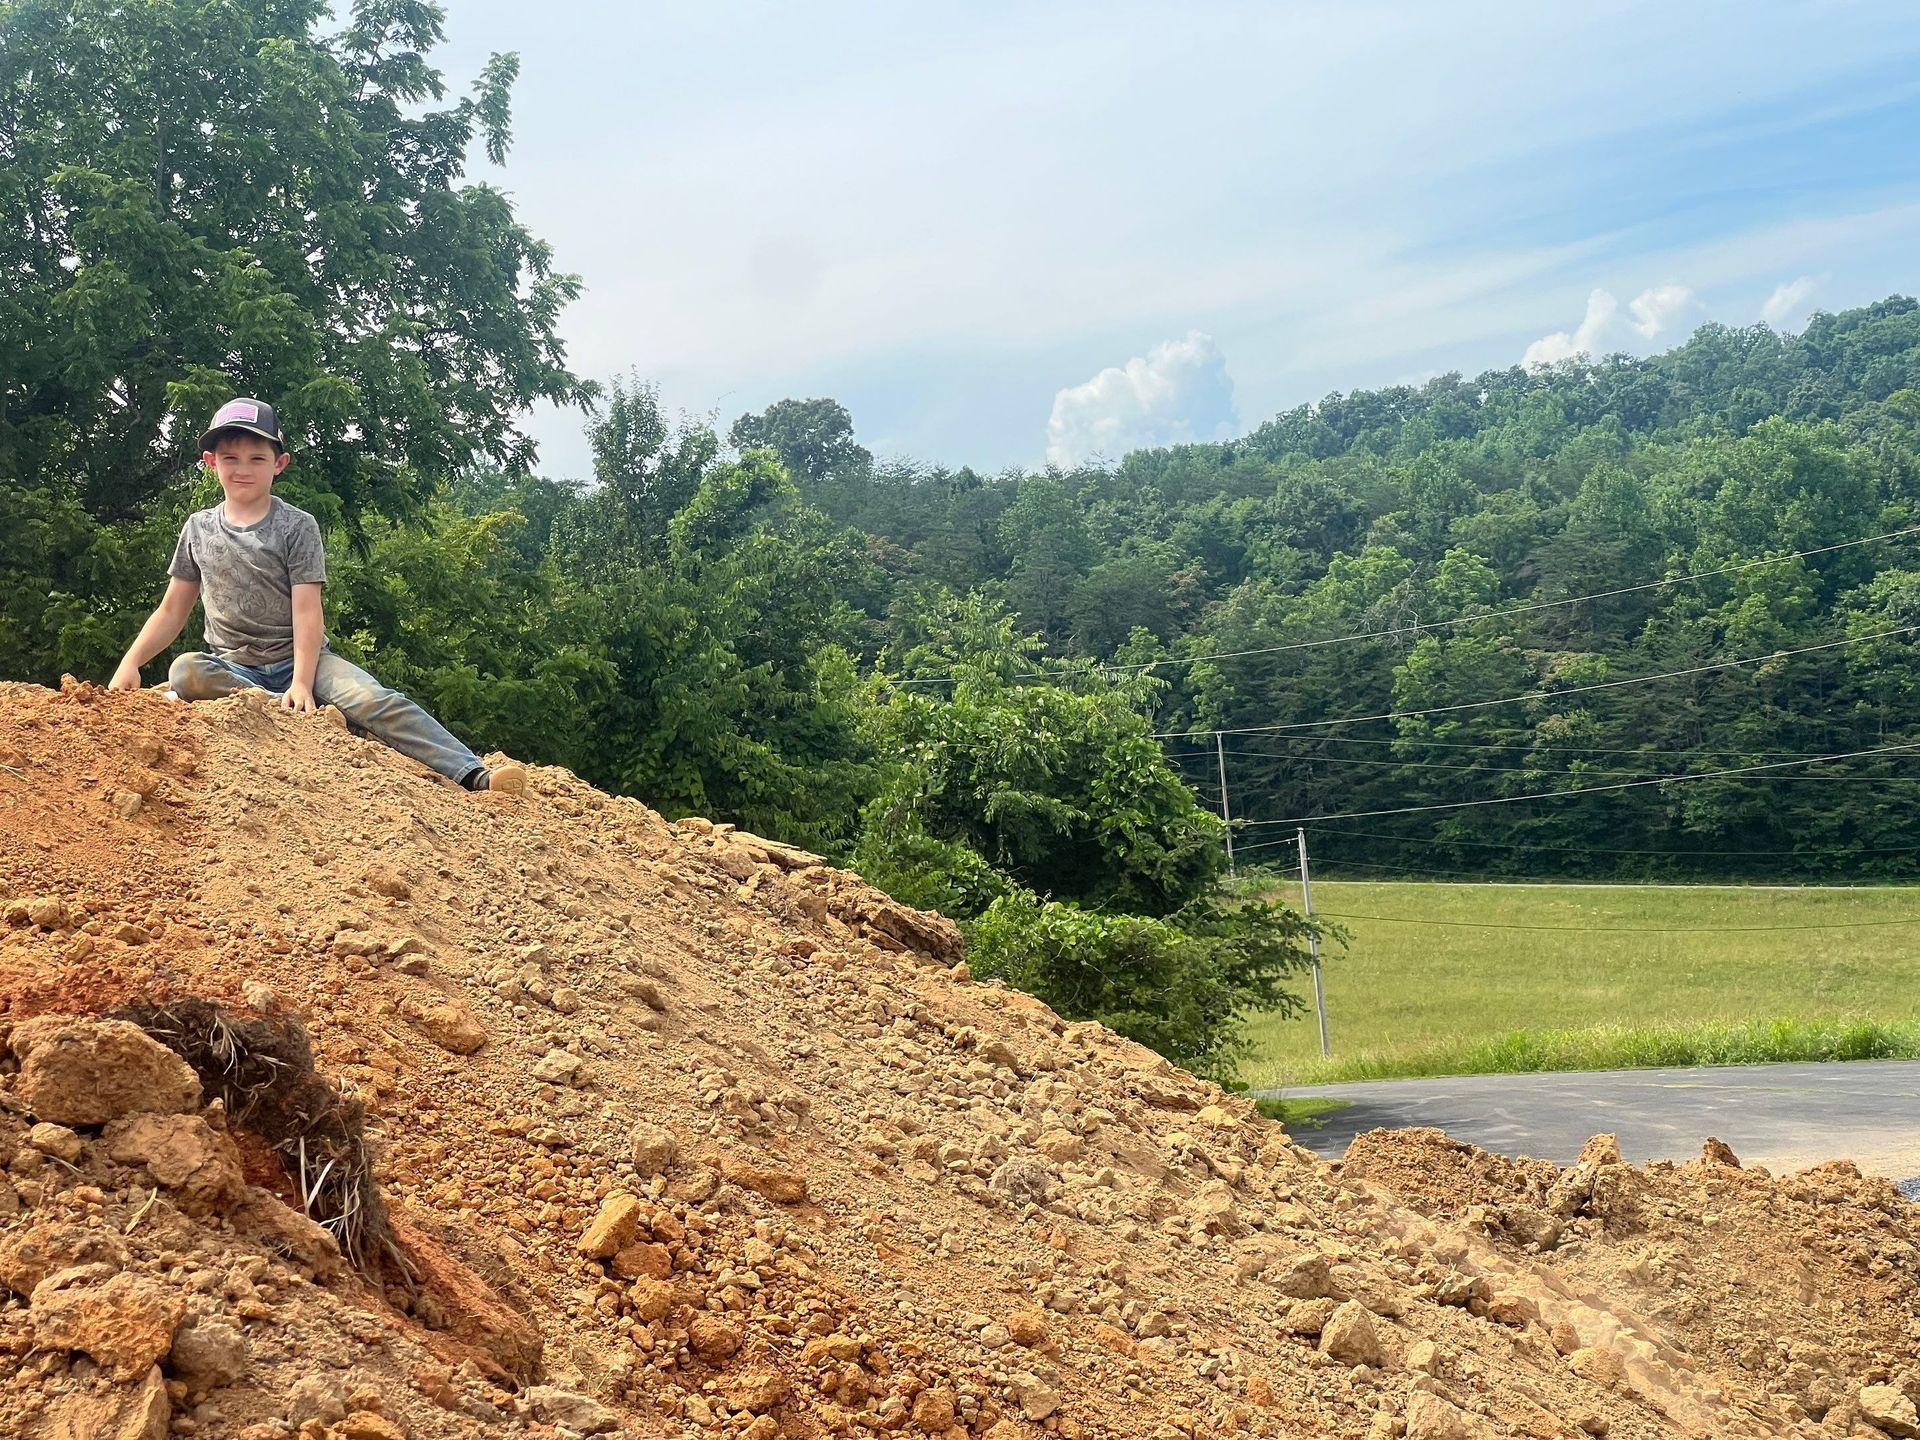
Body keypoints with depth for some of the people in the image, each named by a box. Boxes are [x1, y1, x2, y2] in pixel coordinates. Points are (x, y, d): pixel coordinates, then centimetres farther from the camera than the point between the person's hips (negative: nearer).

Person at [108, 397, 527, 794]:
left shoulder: (297, 527, -1)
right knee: (185, 672, -32)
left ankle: (473, 775, -40)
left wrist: (302, 682, -23)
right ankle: (309, 719, -36)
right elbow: (173, 610, 13)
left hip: (297, 660, -2)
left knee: (375, 700, -28)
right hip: (231, 668, 2)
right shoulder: (198, 529, 9)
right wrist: (130, 663, -2)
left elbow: (307, 612, -10)